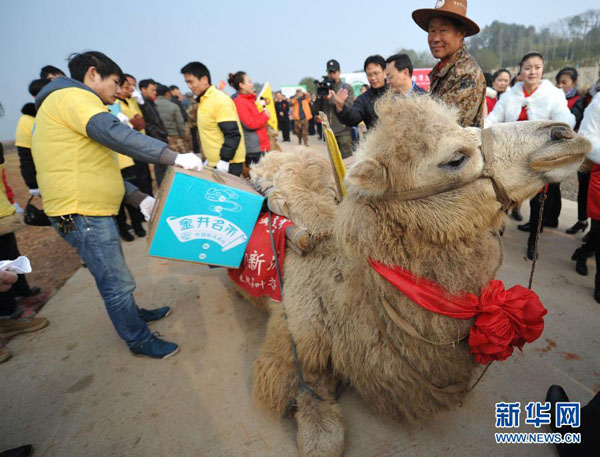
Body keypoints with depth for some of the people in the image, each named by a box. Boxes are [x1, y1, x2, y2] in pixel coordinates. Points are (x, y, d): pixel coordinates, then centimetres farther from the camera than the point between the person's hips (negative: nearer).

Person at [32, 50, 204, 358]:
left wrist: (140, 199, 9)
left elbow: (100, 168, 18)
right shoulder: (72, 96, -9)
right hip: (83, 214, -11)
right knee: (118, 283, 0)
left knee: (113, 277, 24)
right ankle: (139, 341, 15)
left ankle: (132, 313, 43)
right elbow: (115, 134, -31)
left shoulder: (71, 103, 24)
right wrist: (175, 157, -34)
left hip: (92, 210, 11)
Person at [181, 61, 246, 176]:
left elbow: (233, 135, -20)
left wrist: (224, 162, -21)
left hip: (228, 164, -9)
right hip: (214, 163, 9)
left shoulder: (220, 100, -14)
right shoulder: (203, 101, 14)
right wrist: (209, 158, 18)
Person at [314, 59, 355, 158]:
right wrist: (319, 97, -6)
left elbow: (349, 106, -10)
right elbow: (318, 110, 11)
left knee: (346, 159, -4)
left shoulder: (347, 88, 4)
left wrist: (332, 99, -14)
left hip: (344, 132, -3)